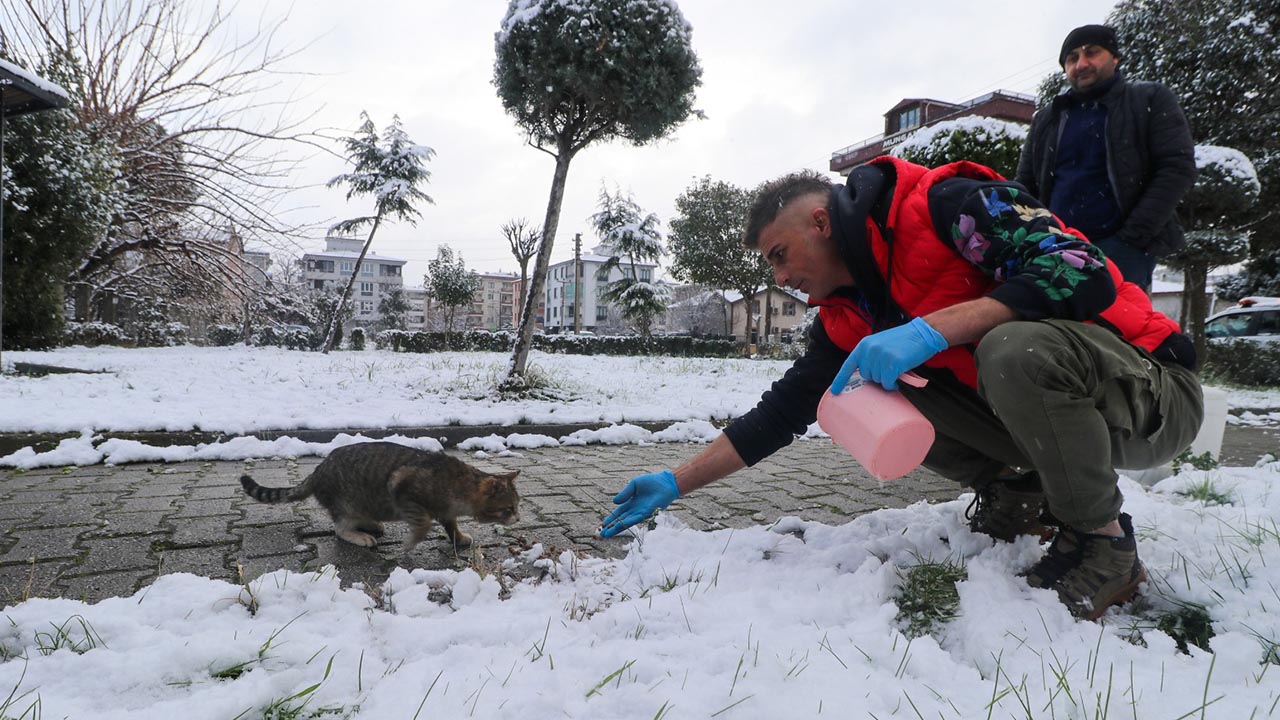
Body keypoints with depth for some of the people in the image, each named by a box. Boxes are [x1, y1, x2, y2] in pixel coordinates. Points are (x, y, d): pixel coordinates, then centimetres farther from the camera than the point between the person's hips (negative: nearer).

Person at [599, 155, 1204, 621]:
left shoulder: (946, 203, -19)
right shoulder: (849, 320, 2)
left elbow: (1081, 270, -29)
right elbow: (783, 410, 4)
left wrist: (933, 329, -38)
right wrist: (676, 483, 1)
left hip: (1154, 388, -6)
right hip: (1043, 409, 6)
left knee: (1015, 348, -37)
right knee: (875, 393, -8)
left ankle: (1104, 539, -13)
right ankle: (1018, 488, 7)